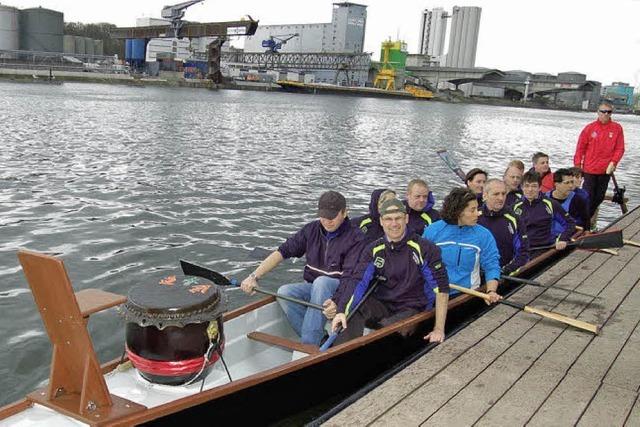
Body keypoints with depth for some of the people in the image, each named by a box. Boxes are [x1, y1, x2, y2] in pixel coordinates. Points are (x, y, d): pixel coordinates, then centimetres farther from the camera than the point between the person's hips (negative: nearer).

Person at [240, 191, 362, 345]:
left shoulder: (354, 238, -13)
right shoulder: (312, 230, 3)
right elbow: (282, 252, -1)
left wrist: (337, 302, -43)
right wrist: (254, 276, -12)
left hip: (338, 290, -5)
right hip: (311, 288, 5)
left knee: (321, 282, -37)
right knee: (284, 292, -24)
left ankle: (308, 344, -35)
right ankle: (320, 340, -21)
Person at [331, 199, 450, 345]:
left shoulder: (425, 248, -9)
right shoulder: (373, 250, 1)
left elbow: (441, 288, -11)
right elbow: (359, 282, -11)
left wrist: (439, 329, -16)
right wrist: (342, 311, -28)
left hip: (412, 309, -3)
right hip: (381, 304, 3)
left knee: (388, 328, -34)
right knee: (354, 309, -26)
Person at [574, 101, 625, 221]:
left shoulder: (617, 128, 1)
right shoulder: (590, 128, -3)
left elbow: (620, 149, 1)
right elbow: (580, 148, 0)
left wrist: (613, 162, -12)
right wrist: (577, 165, -3)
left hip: (606, 170, 2)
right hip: (589, 169, -2)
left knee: (599, 197, 10)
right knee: (588, 196, -1)